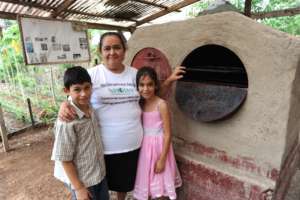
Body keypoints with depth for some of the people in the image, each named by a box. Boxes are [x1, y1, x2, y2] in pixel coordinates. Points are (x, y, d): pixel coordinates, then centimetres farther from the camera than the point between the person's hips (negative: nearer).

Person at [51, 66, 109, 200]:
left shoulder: (90, 107, -8)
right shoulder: (67, 122, -27)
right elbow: (64, 159, -21)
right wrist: (78, 188, -15)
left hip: (99, 173, 7)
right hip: (82, 180, -7)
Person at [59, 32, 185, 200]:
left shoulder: (135, 73, 2)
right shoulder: (92, 74, -8)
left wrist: (169, 81, -1)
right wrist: (64, 106, -27)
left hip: (131, 144, 3)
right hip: (103, 146, -3)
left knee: (125, 182, 26)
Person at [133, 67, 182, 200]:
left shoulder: (161, 105, -17)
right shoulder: (139, 104, -1)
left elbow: (167, 134, -15)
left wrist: (162, 159, -14)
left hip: (158, 147, -5)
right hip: (143, 147, 5)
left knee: (159, 184, 11)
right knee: (145, 182, 19)